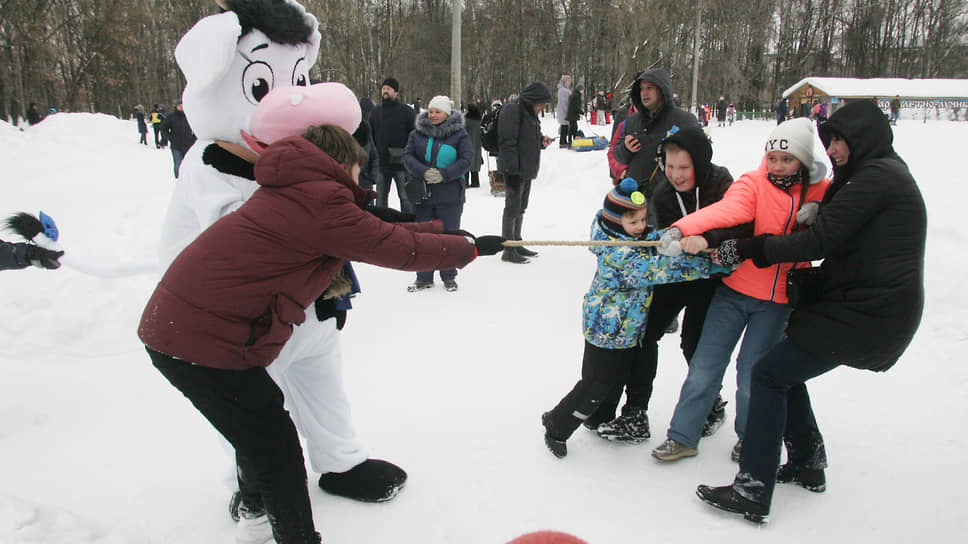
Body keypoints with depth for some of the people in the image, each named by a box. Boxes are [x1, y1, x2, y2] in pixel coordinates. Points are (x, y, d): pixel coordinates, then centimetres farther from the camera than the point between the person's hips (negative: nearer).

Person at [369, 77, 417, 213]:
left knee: (405, 197, 3)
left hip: (401, 164, -4)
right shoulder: (375, 112, 11)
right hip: (381, 163, 4)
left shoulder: (406, 111, -2)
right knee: (381, 197, 12)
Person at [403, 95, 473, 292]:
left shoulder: (459, 134, -3)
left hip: (450, 195, -3)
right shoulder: (418, 133, 6)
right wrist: (424, 172, -18)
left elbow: (466, 160, -9)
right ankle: (424, 277, 21)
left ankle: (449, 277, 22)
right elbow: (407, 156, 0)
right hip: (423, 194, 3)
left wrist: (443, 174, -20)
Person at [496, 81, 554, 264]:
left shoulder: (530, 111, 18)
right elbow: (507, 141, -20)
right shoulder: (512, 110, -14)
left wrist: (541, 141, 7)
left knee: (520, 208, 16)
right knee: (512, 209, -4)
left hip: (527, 170, 10)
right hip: (515, 171, -10)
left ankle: (516, 244, 27)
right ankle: (509, 250, 3)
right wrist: (512, 169, -24)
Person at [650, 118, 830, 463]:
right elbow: (726, 209, -27)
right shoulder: (753, 184, -8)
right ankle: (683, 437, 18)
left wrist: (816, 218, -12)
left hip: (779, 299, 1)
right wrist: (685, 230, -47)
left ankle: (750, 437, 30)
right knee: (705, 365, 2)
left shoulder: (824, 193, 2)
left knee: (752, 373, 2)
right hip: (735, 289, -1)